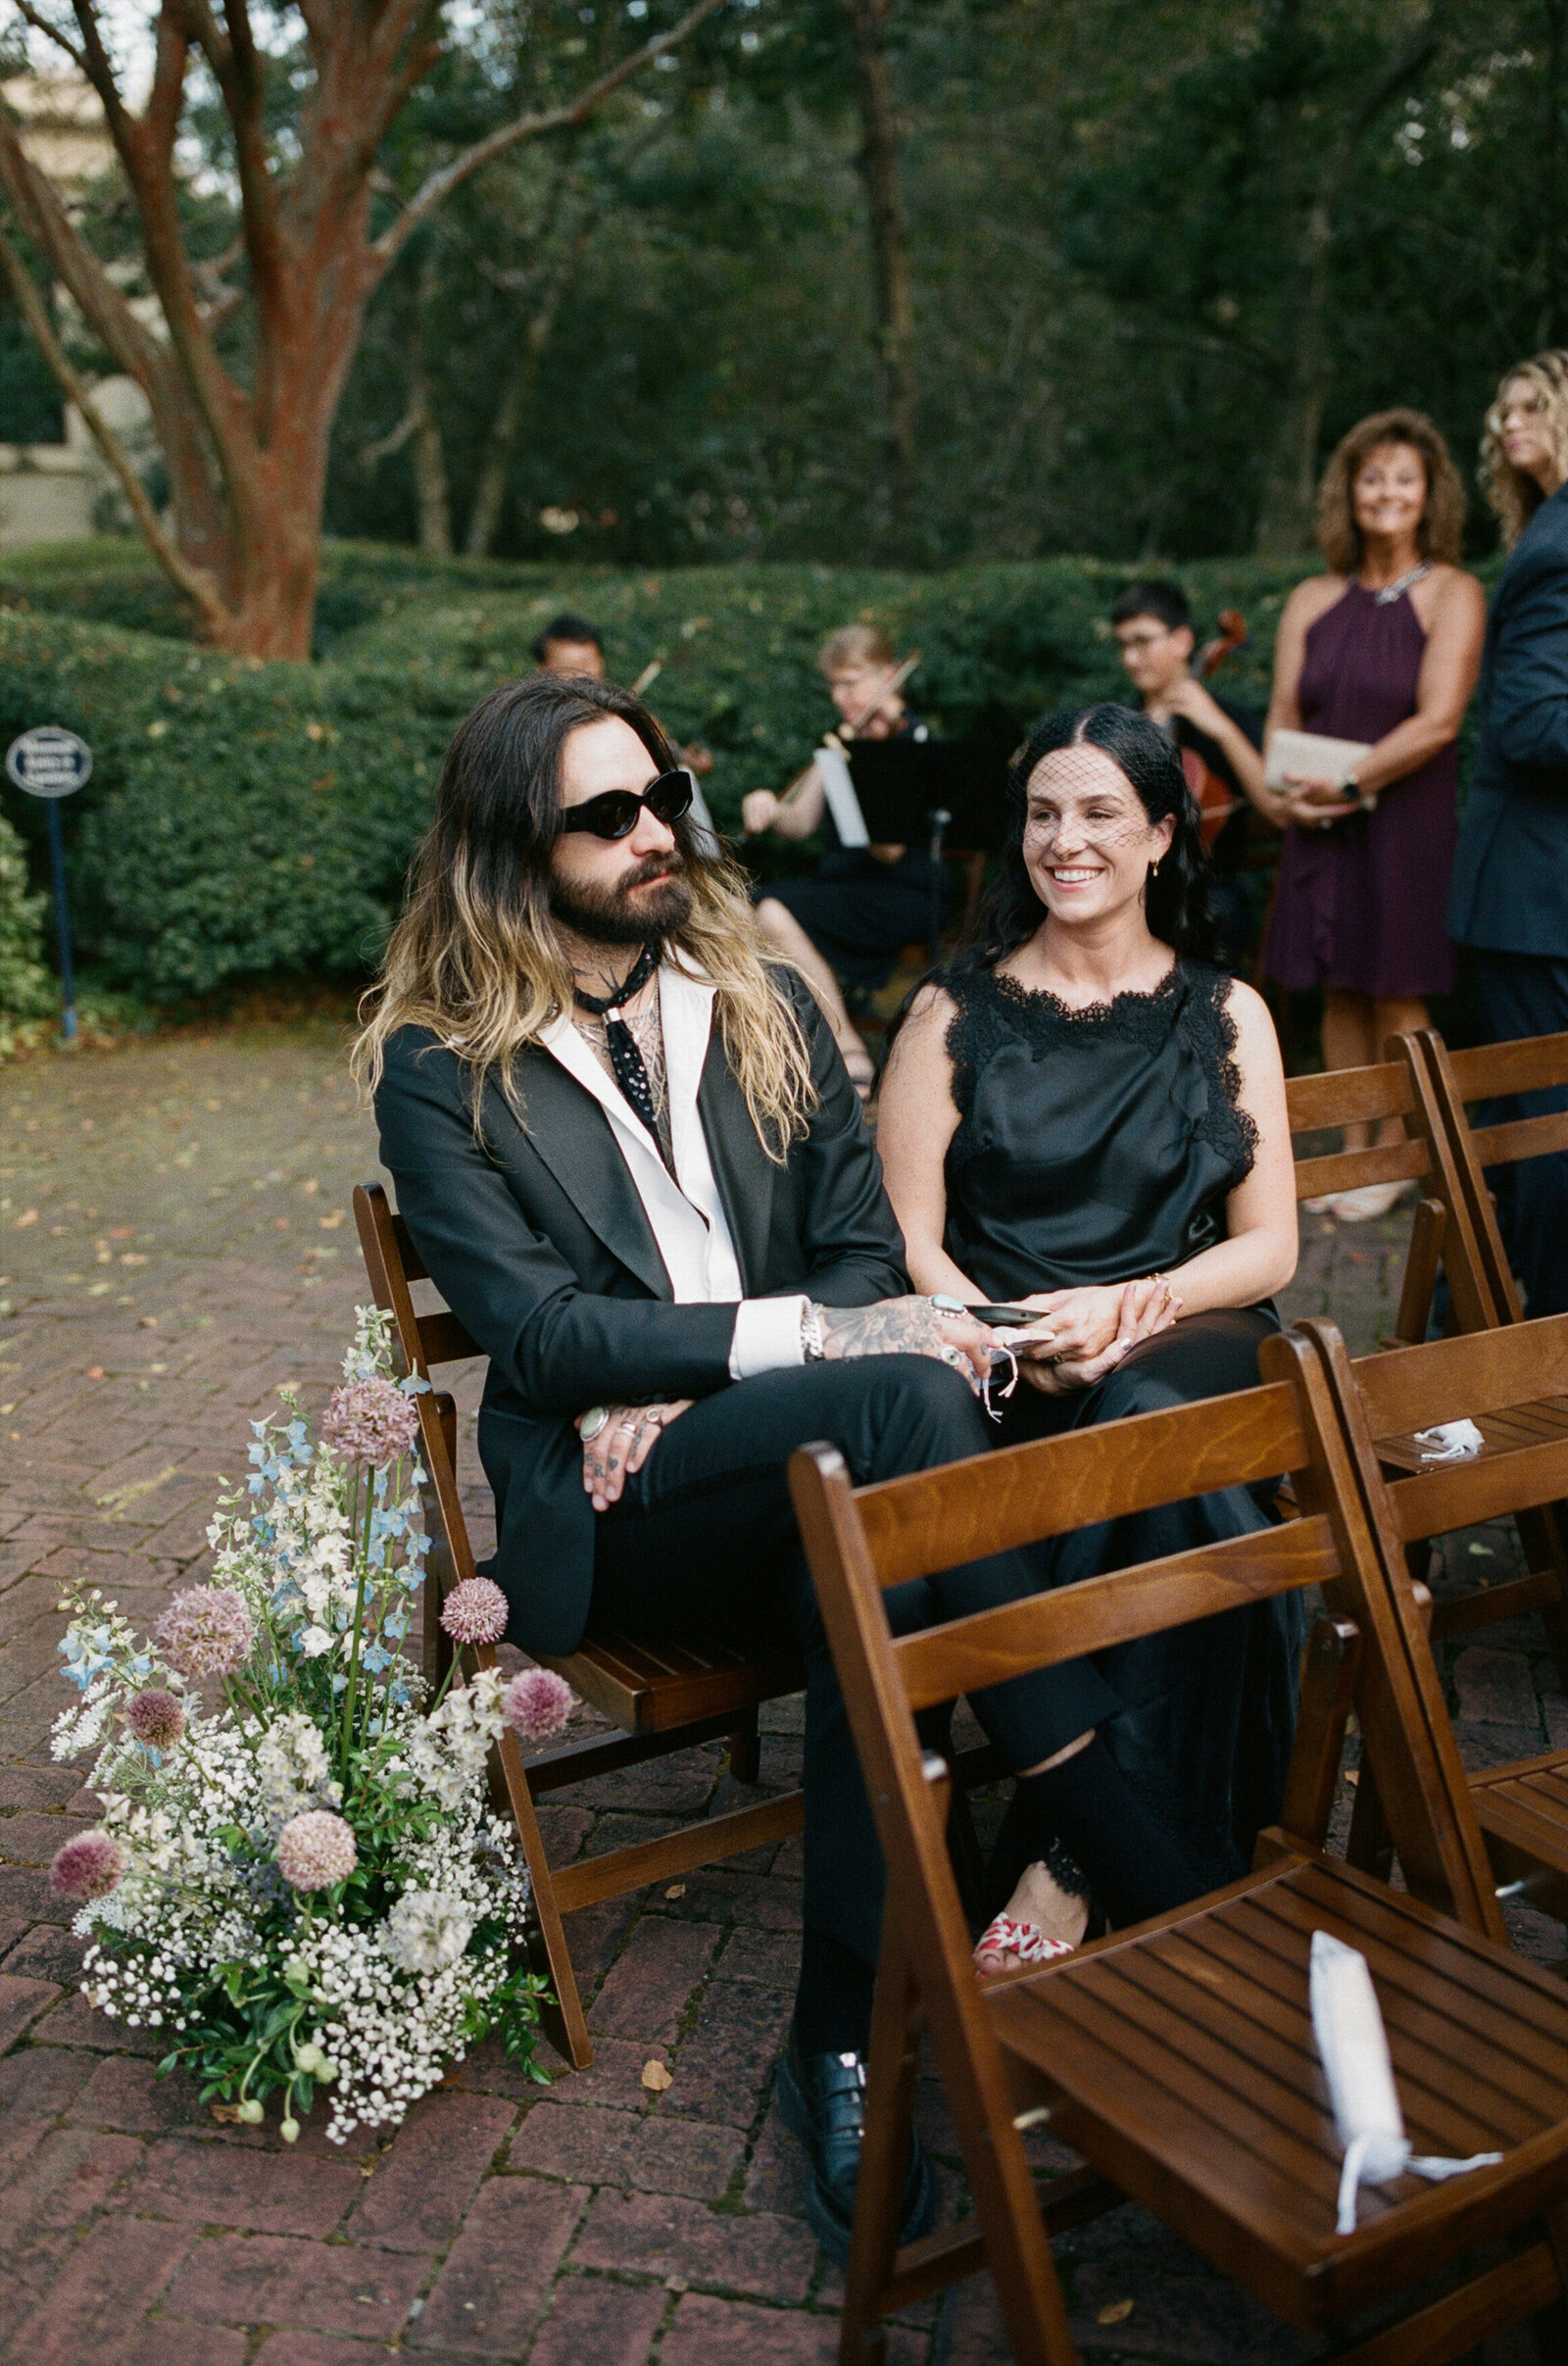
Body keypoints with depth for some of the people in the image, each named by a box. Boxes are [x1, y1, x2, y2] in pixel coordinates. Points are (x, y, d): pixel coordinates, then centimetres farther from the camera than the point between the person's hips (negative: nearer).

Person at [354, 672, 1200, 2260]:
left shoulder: (767, 1007, 13)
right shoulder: (439, 1068, 1)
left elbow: (865, 1257, 9)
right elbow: (536, 1331, -9)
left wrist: (682, 1379, -9)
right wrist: (789, 1335, -20)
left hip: (808, 1469, 4)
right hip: (609, 1508, -3)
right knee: (904, 1398, -32)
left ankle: (844, 2024, -25)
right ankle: (1156, 1883, -26)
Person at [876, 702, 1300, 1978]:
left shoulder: (1226, 1014, 14)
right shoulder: (955, 1011, 11)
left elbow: (1269, 1247, 8)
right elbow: (907, 1242, 3)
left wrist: (1126, 1309, -12)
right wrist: (1017, 1341, -17)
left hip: (1189, 1353, 1)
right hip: (1005, 1384, 0)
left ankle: (1066, 1860, -28)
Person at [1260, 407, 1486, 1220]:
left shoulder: (1452, 595, -3)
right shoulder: (1312, 601, 10)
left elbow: (1438, 721, -13)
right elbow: (1284, 716, 8)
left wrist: (1350, 783, -16)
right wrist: (1283, 788, -11)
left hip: (1408, 819, -4)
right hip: (1321, 826, 4)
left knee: (1396, 993, -1)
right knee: (1340, 990, 7)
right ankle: (1352, 1148, 17)